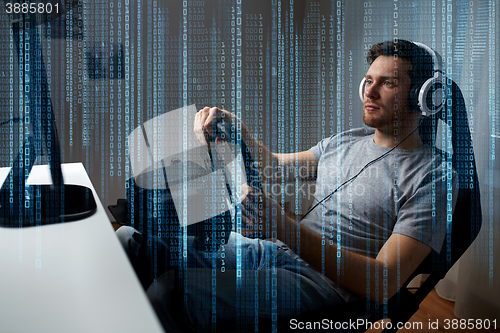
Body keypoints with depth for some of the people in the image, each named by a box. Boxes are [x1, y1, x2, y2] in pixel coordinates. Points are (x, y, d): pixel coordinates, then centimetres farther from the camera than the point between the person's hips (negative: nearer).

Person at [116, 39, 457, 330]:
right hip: (271, 248, 7)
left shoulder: (432, 175, -8)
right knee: (132, 238, -1)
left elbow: (383, 283, -19)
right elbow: (275, 162, 27)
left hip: (323, 281, -7)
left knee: (171, 294, -31)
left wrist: (285, 227, -30)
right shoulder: (345, 140, 15)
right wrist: (235, 126, 8)